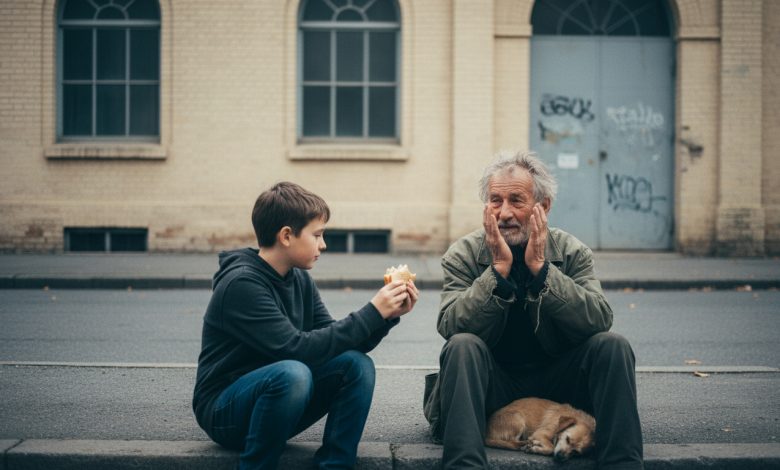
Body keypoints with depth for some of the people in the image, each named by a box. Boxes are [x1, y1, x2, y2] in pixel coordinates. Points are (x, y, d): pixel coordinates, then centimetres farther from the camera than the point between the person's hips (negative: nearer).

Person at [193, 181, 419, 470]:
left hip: (277, 398, 7)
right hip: (224, 411, -7)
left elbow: (335, 342, 4)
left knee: (356, 364, -15)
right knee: (292, 373, -36)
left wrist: (388, 316, -10)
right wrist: (371, 313, -24)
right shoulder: (242, 284, -20)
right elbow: (297, 349, -28)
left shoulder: (299, 280, 5)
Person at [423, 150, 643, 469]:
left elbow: (600, 321, -18)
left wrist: (540, 267, -24)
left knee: (612, 345, -22)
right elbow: (450, 328, -19)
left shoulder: (572, 252, -2)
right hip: (493, 382, -1)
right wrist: (499, 268, -26)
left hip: (555, 379, 2)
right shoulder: (463, 255, -5)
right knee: (462, 346, -30)